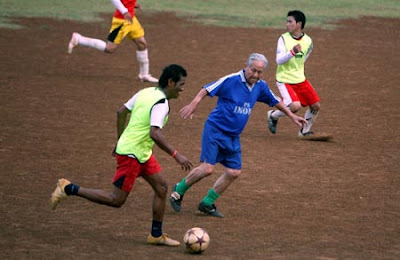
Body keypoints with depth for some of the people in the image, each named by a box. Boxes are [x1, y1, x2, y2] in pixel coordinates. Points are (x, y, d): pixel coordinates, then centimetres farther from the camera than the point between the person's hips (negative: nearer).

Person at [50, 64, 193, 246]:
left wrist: (120, 141, 24)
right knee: (116, 200, -2)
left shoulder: (146, 92, 8)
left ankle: (156, 235, 17)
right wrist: (176, 155, -28)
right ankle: (69, 189, 3)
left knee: (161, 187, 11)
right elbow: (155, 133, -31)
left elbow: (121, 112, 15)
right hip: (131, 154, -10)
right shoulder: (161, 103, -20)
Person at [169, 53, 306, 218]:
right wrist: (193, 104, -30)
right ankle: (178, 191, 9)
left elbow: (275, 101, 22)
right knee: (207, 168, -15)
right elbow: (206, 90, -15)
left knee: (234, 172, 2)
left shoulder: (260, 86, 5)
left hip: (233, 136, 7)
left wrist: (292, 116, 28)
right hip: (215, 130, -7)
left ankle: (207, 204, 16)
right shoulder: (231, 80, -16)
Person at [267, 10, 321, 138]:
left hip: (300, 79, 5)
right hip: (284, 80, -5)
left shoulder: (308, 41, -3)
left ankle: (305, 131, 25)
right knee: (295, 106, -23)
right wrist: (292, 52, -37)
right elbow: (279, 60, -22)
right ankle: (273, 115, 5)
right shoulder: (283, 39, -13)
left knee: (316, 106, 4)